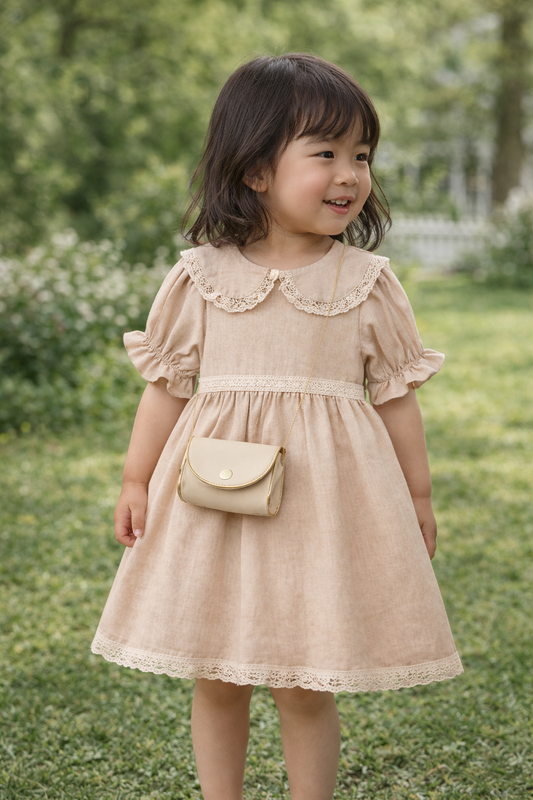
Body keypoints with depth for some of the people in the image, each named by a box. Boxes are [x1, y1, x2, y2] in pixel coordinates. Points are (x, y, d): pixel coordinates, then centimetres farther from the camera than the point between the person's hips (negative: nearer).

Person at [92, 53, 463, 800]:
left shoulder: (368, 282, 0)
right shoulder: (201, 277, -1)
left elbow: (396, 393, 6)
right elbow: (168, 382, 5)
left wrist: (418, 494, 9)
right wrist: (136, 480, 6)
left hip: (326, 498, -1)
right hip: (216, 496, 1)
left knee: (308, 688, 4)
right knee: (217, 680, 11)